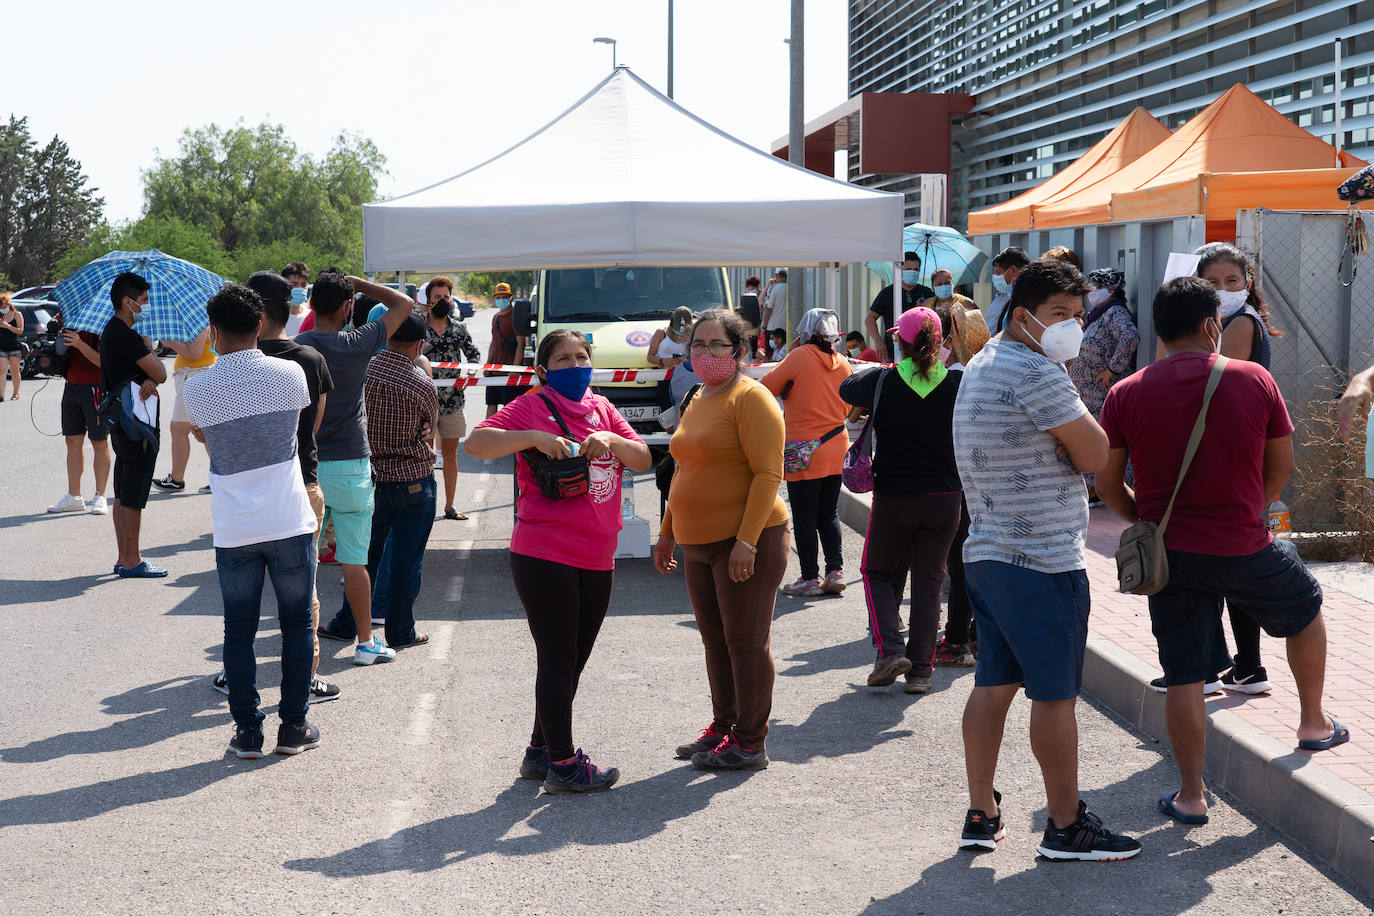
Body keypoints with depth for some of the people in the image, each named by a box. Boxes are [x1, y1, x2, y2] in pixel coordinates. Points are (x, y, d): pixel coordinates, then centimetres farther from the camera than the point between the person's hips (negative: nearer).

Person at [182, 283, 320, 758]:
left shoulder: (197, 387, -5)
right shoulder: (289, 373, -4)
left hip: (234, 528, 0)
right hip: (290, 522, 0)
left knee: (239, 628, 9)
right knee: (297, 622, 11)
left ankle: (247, 730, 12)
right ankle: (294, 726, 14)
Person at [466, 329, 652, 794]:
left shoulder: (601, 408, 13)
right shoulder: (532, 406, -7)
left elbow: (644, 460, 9)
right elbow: (475, 443, -18)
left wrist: (611, 441, -11)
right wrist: (535, 437, -29)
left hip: (596, 560, 7)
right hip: (544, 556, -7)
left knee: (572, 661, 15)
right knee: (558, 659, -2)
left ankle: (540, 752, 29)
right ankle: (562, 764, 7)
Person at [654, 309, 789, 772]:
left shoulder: (751, 398, -11)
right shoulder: (697, 401, 17)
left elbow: (767, 474, -17)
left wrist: (747, 540, -22)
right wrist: (667, 534, 24)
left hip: (747, 542, -9)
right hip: (699, 544, 9)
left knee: (746, 643, -3)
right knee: (715, 642, 14)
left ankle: (750, 743, 4)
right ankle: (721, 729, 25)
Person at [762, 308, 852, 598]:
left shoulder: (799, 357, -10)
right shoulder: (843, 364, 5)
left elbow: (765, 388, -2)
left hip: (805, 452, -5)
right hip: (836, 450, 6)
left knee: (804, 518, 1)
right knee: (829, 514, 13)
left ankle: (810, 577, 3)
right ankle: (835, 571, 7)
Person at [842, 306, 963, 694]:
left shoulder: (883, 382, -12)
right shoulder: (958, 384, -10)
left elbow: (845, 388, 8)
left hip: (893, 498, -1)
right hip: (944, 498, 1)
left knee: (878, 572, 17)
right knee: (929, 580, 12)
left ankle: (890, 649, -2)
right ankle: (920, 669, 11)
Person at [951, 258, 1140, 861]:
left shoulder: (981, 366, 16)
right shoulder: (1035, 371, -16)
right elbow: (1094, 455, -13)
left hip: (986, 555, 10)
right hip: (1043, 562, -10)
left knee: (993, 684, 12)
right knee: (1054, 694, -1)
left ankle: (981, 815, 17)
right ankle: (1066, 826, 7)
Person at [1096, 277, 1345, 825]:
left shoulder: (1125, 395, -4)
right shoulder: (1254, 380, -5)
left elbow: (1108, 484, 1)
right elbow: (1281, 468, 4)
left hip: (1168, 554, 1)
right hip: (1244, 548, -1)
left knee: (1185, 678, 8)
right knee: (1306, 608, 28)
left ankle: (1191, 795, 13)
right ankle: (1313, 723, 41)